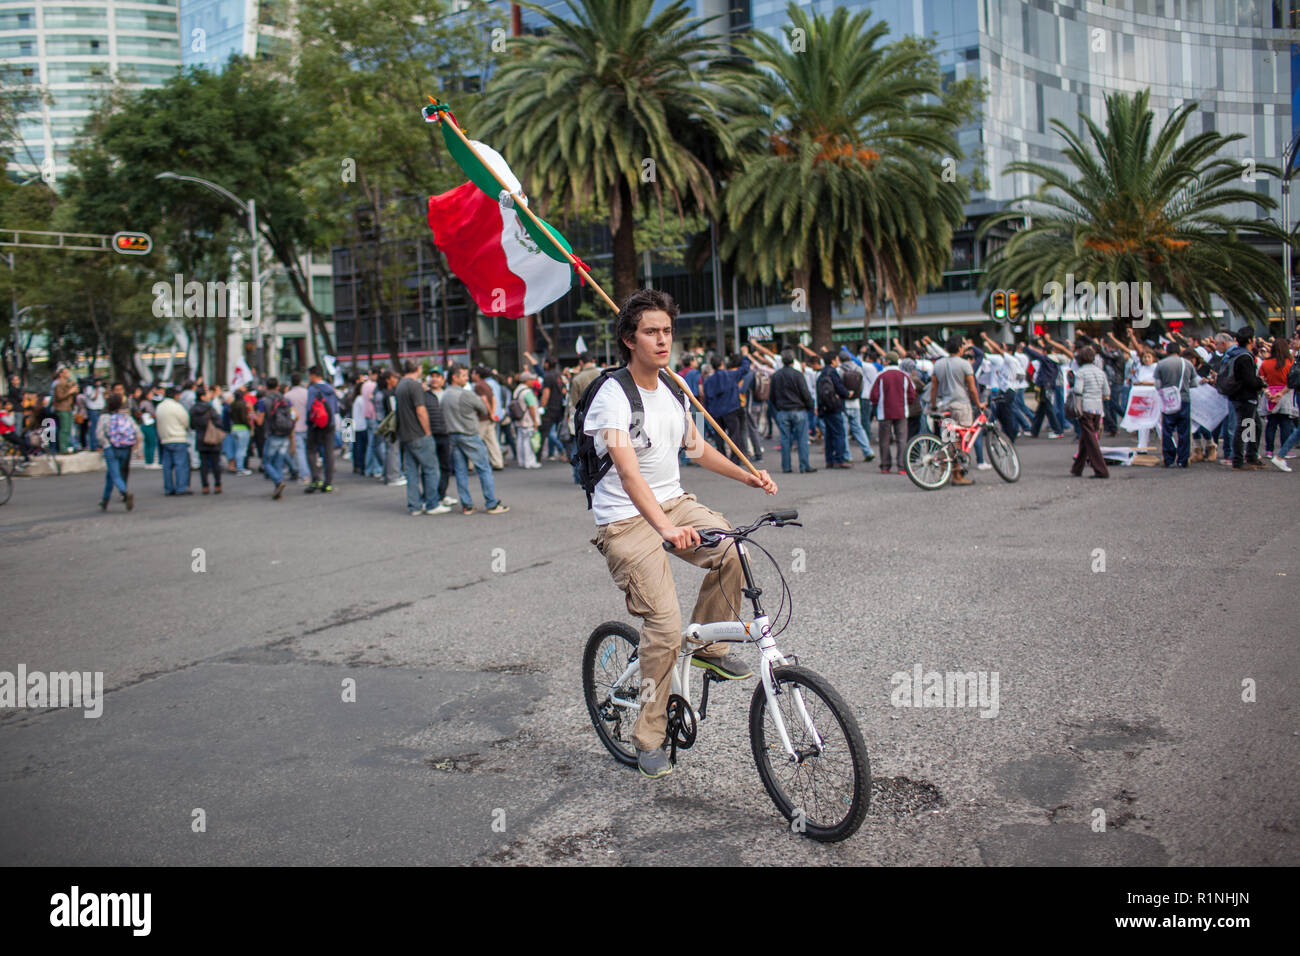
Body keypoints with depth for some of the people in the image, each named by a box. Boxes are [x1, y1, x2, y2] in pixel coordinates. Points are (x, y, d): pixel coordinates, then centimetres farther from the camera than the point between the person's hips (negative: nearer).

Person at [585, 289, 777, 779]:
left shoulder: (672, 389, 7)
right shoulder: (613, 396, -18)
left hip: (674, 502, 7)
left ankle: (709, 646, 4)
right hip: (626, 518, -6)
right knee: (665, 628, -14)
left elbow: (697, 447, 23)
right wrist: (666, 528, -45)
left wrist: (747, 476, 11)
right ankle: (649, 739, 4)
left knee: (733, 550, -22)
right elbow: (628, 470, -31)